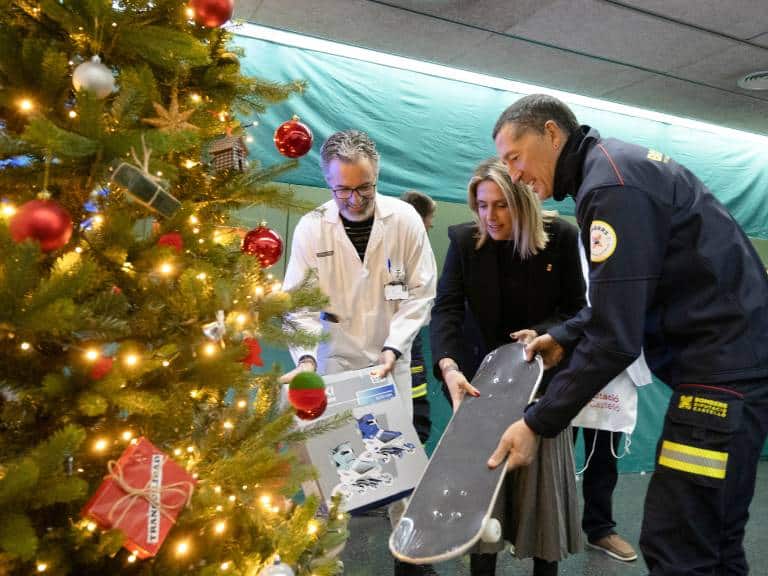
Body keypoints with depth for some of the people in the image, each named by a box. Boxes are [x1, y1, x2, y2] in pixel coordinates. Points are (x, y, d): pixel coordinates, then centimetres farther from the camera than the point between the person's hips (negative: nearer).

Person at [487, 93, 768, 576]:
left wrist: (538, 424, -16)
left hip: (723, 368, -10)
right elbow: (623, 299, 20)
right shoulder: (615, 166, 13)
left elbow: (615, 337, -23)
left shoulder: (613, 183, -19)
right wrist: (563, 338, 16)